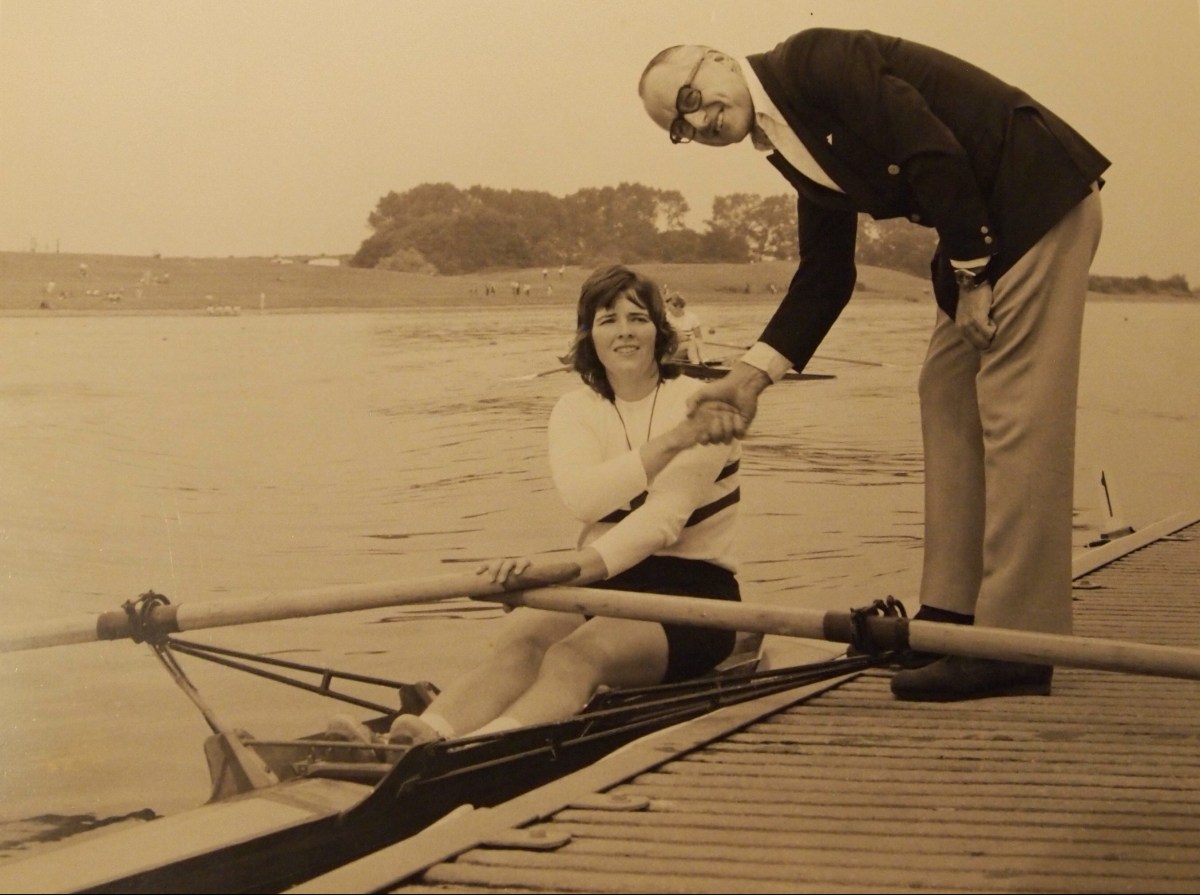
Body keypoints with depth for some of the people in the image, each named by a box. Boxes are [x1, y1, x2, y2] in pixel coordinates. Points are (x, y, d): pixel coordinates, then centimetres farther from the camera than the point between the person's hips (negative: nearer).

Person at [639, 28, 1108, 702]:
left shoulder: (814, 60, -12)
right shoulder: (795, 150, 14)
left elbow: (934, 153, -20)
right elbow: (825, 277, 15)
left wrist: (970, 275, -13)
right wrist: (753, 375, 9)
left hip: (1039, 198, -10)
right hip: (985, 231, 10)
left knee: (1015, 415, -11)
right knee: (948, 398, 11)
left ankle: (1016, 644, -11)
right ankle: (953, 613, 17)